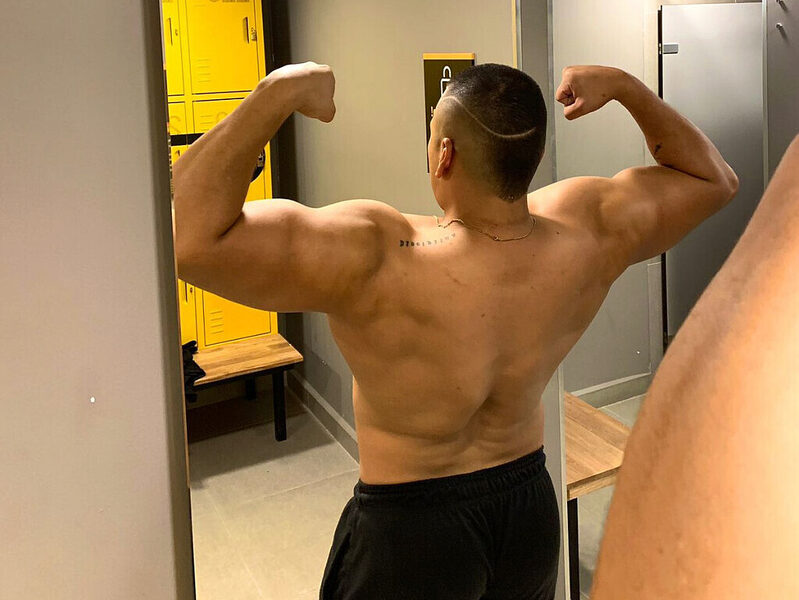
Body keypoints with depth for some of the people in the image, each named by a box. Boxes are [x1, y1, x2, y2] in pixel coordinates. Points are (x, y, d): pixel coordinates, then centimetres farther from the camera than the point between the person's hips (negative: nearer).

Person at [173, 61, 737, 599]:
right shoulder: (586, 230, -18)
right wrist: (622, 86, -2)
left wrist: (277, 92, -34)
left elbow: (188, 236, -40)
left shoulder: (376, 262, -34)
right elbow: (713, 178, 1)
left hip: (408, 529, -4)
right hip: (531, 508, 5)